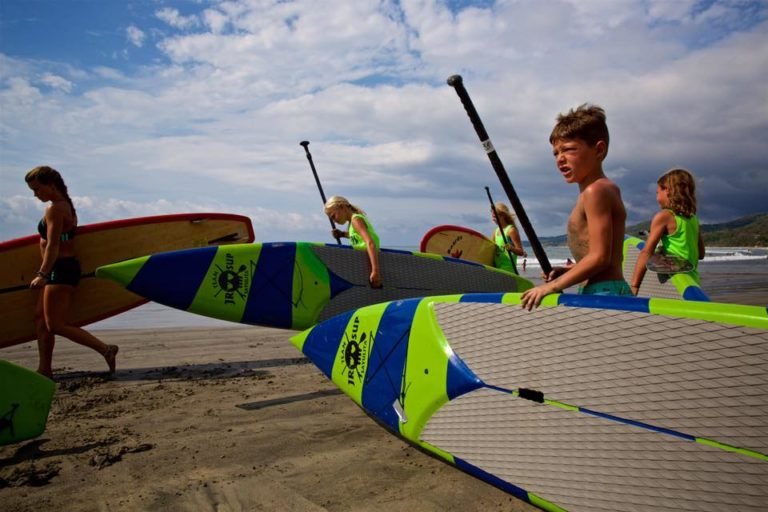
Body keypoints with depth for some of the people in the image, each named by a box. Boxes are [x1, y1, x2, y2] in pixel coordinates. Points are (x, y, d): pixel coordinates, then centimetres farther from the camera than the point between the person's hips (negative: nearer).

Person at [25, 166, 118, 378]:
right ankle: (44, 369, 16)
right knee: (41, 318, 13)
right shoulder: (66, 205, 16)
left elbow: (53, 246, -20)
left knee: (55, 325, -9)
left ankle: (105, 349, -14)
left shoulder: (54, 209, -13)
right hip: (64, 268, 10)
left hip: (60, 269, -10)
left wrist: (42, 274, -22)